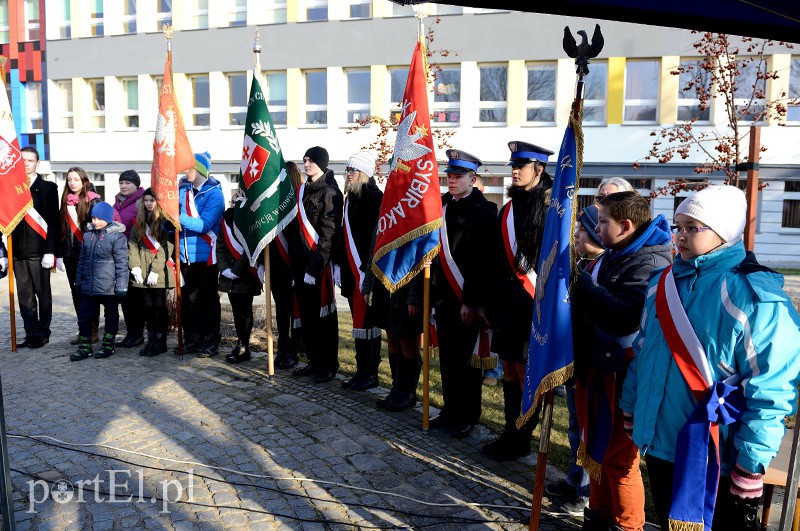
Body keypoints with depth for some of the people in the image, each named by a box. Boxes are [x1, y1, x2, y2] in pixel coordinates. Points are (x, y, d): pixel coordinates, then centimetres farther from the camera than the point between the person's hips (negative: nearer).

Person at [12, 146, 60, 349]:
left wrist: (50, 251, -12)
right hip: (18, 251, 4)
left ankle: (43, 333, 12)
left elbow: (53, 222, -5)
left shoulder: (48, 188, 1)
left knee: (43, 294, 3)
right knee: (24, 295, 8)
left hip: (38, 251, -4)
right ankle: (31, 334, 16)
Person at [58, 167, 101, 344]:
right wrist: (60, 254, 9)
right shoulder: (65, 201, 13)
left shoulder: (93, 200, -3)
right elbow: (61, 229, 13)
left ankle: (93, 331, 7)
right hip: (70, 255, 5)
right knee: (76, 294, 8)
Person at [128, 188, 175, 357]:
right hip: (143, 274, 5)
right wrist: (135, 266, -4)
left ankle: (161, 342, 12)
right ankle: (151, 341, 19)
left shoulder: (165, 221, -3)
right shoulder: (139, 222, 14)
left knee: (159, 308, 2)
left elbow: (166, 247, -10)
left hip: (160, 274, -5)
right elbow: (133, 244, 9)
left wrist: (156, 270, -16)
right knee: (147, 308, 9)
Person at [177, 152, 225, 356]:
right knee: (189, 299, 11)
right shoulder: (183, 189, 8)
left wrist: (178, 218, -27)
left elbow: (204, 224, -20)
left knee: (209, 300, 4)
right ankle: (192, 340, 23)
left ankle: (211, 342, 14)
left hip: (206, 255, -6)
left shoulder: (214, 193, -10)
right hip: (187, 255, 6)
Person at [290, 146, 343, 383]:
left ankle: (329, 364, 11)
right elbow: (298, 227, 17)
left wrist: (317, 263, -19)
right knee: (307, 313, 11)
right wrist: (295, 261, 11)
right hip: (301, 261, 8)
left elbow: (329, 232, -14)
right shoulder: (304, 190, 16)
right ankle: (314, 360, 23)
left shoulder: (330, 192, -8)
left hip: (320, 262, -7)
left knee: (323, 313, 1)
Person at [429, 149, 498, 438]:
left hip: (468, 300, -6)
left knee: (467, 359, 5)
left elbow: (485, 262, -14)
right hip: (443, 295, 6)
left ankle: (467, 417, 20)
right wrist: (430, 291, 10)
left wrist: (472, 301, -17)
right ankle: (450, 409, 28)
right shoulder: (441, 205, 11)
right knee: (447, 357, 13)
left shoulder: (484, 212, -8)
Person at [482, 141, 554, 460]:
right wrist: (495, 302, 13)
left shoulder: (551, 207, -9)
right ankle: (511, 433, 25)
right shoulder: (509, 208, 13)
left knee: (525, 371, 2)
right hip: (508, 299, 7)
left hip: (533, 302, -7)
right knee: (509, 370, 13)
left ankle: (520, 440, 16)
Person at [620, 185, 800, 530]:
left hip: (718, 459, -6)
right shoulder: (662, 283, 4)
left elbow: (771, 389, -18)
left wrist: (752, 461, -16)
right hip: (660, 444, 7)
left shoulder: (754, 297, -17)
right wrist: (631, 407, 14)